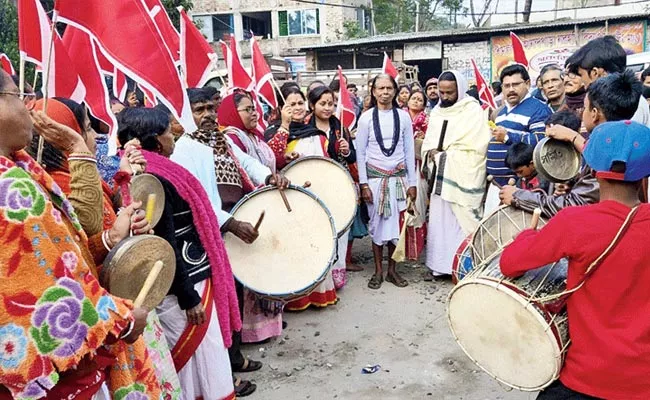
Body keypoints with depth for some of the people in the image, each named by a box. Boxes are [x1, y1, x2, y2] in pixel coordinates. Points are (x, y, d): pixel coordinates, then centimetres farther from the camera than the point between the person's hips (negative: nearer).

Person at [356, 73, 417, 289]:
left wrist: (412, 182, 4)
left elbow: (409, 151, 6)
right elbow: (360, 153, 0)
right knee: (377, 223, 5)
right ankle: (378, 271, 17)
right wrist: (363, 183, -6)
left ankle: (392, 269, 19)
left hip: (398, 177, 1)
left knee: (396, 223, 4)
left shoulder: (403, 116, 3)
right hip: (374, 178, -1)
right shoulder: (366, 117, -1)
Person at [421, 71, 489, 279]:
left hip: (463, 177, -6)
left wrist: (444, 153, -11)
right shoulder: (437, 112, 14)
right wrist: (431, 152, -6)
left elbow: (476, 146, -13)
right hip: (440, 175, 6)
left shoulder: (474, 110, -5)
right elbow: (428, 142, 17)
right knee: (438, 221, 7)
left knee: (462, 223, -5)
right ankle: (439, 264, 16)